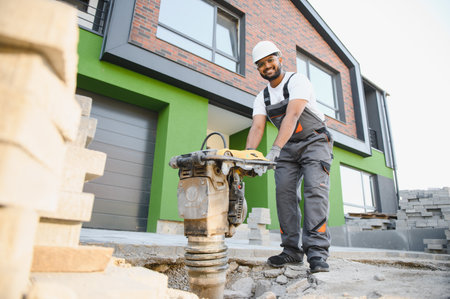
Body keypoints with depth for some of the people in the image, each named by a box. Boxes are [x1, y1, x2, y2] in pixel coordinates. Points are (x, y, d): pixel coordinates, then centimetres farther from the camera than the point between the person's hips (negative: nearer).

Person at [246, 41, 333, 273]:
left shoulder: (297, 81, -13)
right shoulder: (262, 98, 5)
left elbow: (292, 116, -29)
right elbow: (257, 127, -9)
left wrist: (274, 150, -42)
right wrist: (249, 154, -29)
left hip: (315, 141, -5)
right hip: (288, 147, 5)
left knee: (315, 190, -19)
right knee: (284, 192, -8)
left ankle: (317, 251, -20)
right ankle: (292, 250, -3)